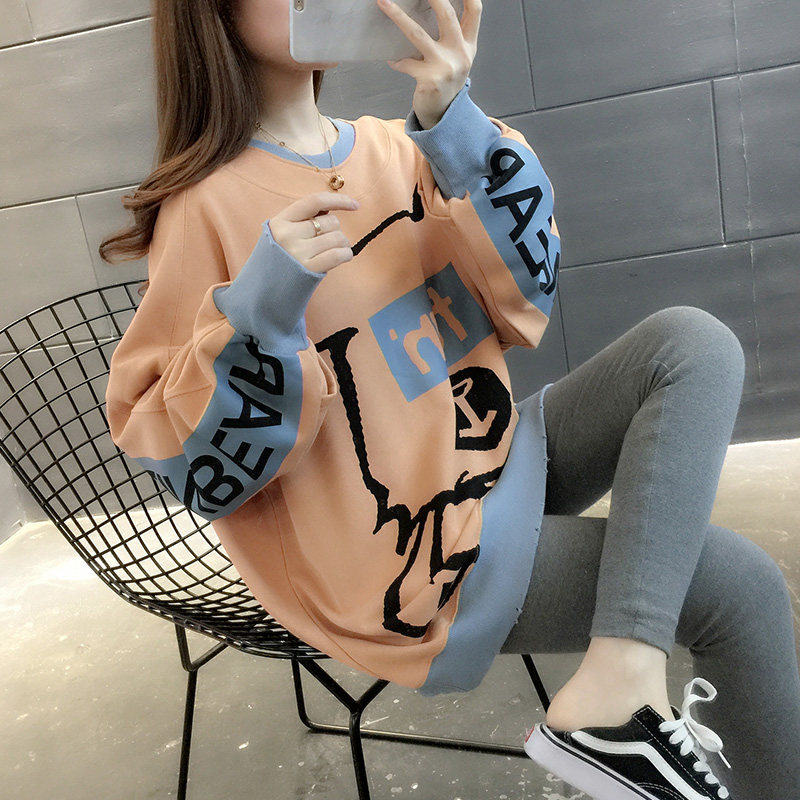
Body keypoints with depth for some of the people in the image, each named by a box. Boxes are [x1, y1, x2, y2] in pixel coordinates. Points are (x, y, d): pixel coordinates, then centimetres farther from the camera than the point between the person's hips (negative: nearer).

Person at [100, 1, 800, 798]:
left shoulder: (393, 145, 3)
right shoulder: (207, 207, -14)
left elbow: (524, 292, -5)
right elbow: (193, 468, -14)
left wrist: (453, 126, -16)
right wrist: (261, 313, -31)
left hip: (497, 460, 7)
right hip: (415, 557, -7)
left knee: (695, 344, -11)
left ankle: (619, 681, -22)